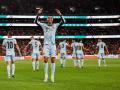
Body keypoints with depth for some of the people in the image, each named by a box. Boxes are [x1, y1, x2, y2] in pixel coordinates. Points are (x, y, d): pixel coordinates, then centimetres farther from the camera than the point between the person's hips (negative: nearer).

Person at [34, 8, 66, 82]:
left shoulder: (55, 25, 8)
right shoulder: (44, 25, 8)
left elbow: (63, 21, -2)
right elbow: (36, 21, -1)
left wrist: (60, 14, -16)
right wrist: (38, 14, -13)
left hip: (53, 45, 0)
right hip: (46, 45, 0)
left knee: (53, 60, -3)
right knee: (46, 60, -8)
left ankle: (52, 76, 2)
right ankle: (46, 75, 2)